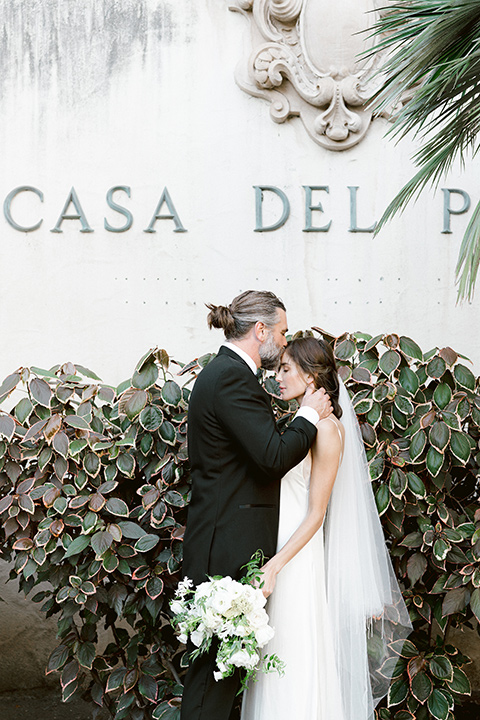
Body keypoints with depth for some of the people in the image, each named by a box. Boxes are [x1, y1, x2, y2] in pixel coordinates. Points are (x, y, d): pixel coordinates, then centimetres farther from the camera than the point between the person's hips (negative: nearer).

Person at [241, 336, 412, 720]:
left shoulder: (327, 428, -14)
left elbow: (315, 514, -16)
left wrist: (275, 566, -22)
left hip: (298, 556, -8)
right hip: (275, 547, 8)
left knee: (296, 658, 0)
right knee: (273, 666, 13)